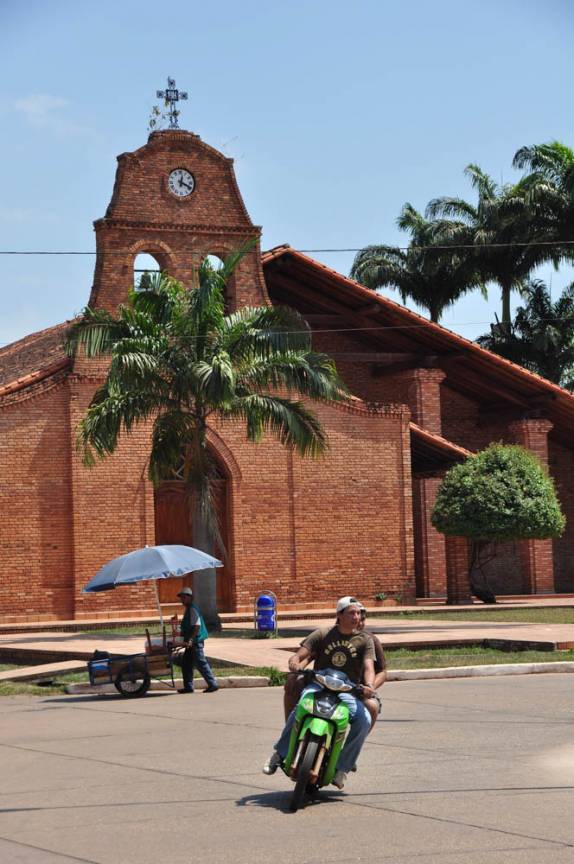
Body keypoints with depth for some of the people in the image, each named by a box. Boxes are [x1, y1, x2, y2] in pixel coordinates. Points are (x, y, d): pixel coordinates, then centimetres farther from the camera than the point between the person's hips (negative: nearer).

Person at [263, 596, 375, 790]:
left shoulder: (364, 640, 8)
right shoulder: (322, 635, 8)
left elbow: (368, 667, -7)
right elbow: (299, 656, 2)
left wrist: (368, 685, -30)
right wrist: (295, 663, -24)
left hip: (347, 691, 1)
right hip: (319, 685, -1)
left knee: (364, 720, -28)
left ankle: (342, 766, -12)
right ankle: (280, 754, -16)